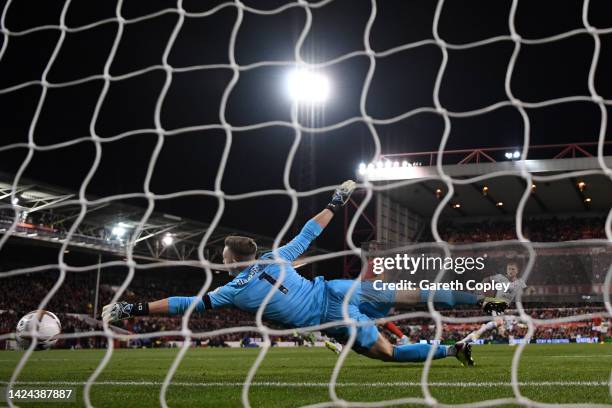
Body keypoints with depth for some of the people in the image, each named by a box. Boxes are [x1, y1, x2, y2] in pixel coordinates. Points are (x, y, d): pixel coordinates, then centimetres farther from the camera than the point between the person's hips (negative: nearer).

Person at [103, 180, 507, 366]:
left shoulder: (235, 291, -5)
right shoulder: (276, 257, 7)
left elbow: (189, 304, -4)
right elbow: (308, 234, 15)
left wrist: (135, 309, 1)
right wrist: (336, 203, 29)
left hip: (335, 319, -5)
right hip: (338, 290, 6)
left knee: (390, 352, 5)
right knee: (408, 294, 12)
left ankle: (452, 350, -9)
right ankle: (479, 298, 8)